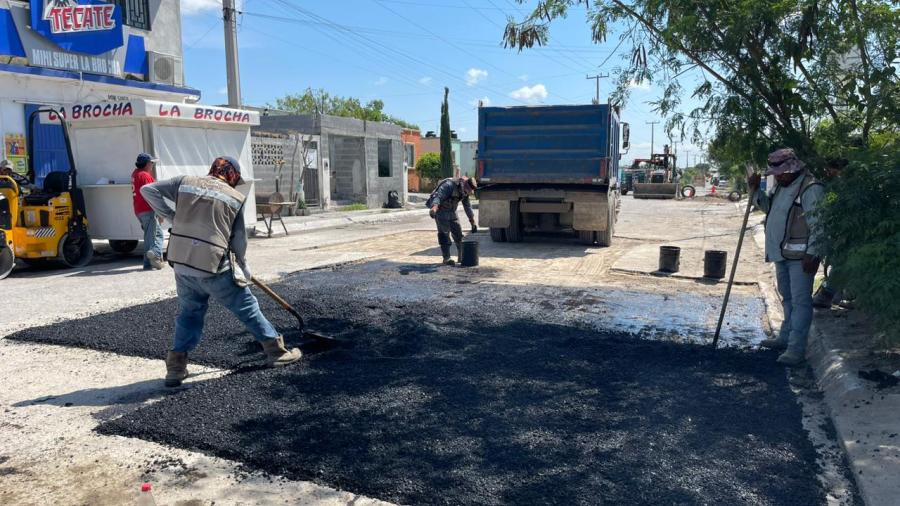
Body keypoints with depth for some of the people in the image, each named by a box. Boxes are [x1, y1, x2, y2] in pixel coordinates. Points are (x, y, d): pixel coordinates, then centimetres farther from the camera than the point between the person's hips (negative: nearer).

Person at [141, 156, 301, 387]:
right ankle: (277, 351, 19)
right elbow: (239, 240, 5)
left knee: (189, 312, 21)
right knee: (247, 307, 11)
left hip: (182, 265, 4)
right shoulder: (235, 198, 2)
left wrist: (170, 216, 14)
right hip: (214, 268, -3)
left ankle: (176, 367, 16)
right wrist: (244, 268, 19)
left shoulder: (185, 182, 8)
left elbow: (147, 190, 10)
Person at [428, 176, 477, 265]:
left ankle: (462, 257, 17)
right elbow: (438, 196, -34)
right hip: (440, 210, -8)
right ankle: (446, 258, -8)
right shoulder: (449, 185, -25)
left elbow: (467, 206, 12)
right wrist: (434, 208, -52)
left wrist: (473, 222, 12)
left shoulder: (464, 191, 1)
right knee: (444, 233, -12)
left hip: (451, 211, 8)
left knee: (458, 232, 6)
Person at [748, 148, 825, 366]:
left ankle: (796, 348, -7)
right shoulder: (782, 186, 14)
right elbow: (768, 206, 26)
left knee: (800, 300, -7)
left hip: (800, 256, -9)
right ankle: (785, 337, 32)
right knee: (787, 297, 19)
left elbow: (817, 224, -19)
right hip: (782, 252, 10)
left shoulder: (810, 188, -15)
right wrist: (755, 190, 9)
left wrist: (812, 254, -22)